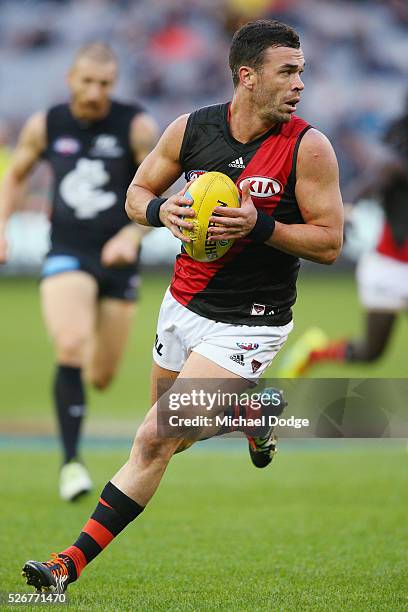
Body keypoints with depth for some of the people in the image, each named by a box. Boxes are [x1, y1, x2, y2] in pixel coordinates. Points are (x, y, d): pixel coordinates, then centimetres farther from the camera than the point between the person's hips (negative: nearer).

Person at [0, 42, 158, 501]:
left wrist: (132, 233, -23)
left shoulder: (136, 126, -7)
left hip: (118, 260, 1)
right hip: (66, 254, -1)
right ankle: (71, 462, -21)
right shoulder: (45, 126, 0)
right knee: (72, 347, -26)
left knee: (101, 377, 7)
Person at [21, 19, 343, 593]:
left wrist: (258, 226, -24)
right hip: (184, 305, 5)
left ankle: (72, 564, -8)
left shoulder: (308, 147, -13)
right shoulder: (191, 130, -3)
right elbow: (136, 194, 10)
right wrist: (162, 210, -13)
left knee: (154, 441, -13)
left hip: (247, 324, -5)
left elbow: (329, 242, -10)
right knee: (173, 433, 20)